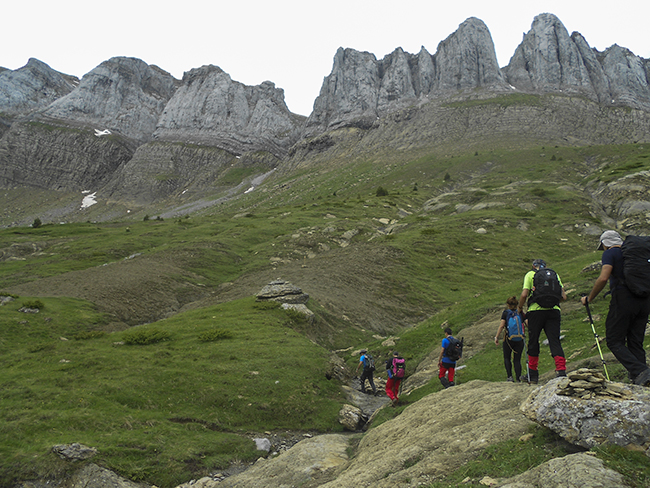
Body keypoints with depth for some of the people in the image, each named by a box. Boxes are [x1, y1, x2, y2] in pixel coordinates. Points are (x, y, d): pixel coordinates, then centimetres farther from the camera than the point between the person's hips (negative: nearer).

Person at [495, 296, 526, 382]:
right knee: (517, 359, 10)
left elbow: (501, 326, -9)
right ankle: (518, 378, -3)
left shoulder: (506, 312, -1)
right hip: (519, 340, 2)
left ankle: (510, 376, -1)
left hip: (508, 339, -2)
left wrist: (496, 337, -7)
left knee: (507, 358, 13)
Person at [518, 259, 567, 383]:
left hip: (536, 311, -2)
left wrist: (520, 307, 13)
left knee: (533, 342, 7)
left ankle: (533, 376, 13)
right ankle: (561, 371, -15)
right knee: (555, 341, 1)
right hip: (554, 311, 2)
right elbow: (563, 297, 11)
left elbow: (524, 294, -3)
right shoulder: (555, 274, 19)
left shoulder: (530, 274, 10)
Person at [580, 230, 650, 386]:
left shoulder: (610, 253, -1)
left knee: (614, 341, -2)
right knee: (636, 343, 9)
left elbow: (603, 278, -15)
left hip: (624, 300, -7)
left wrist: (589, 299, -6)